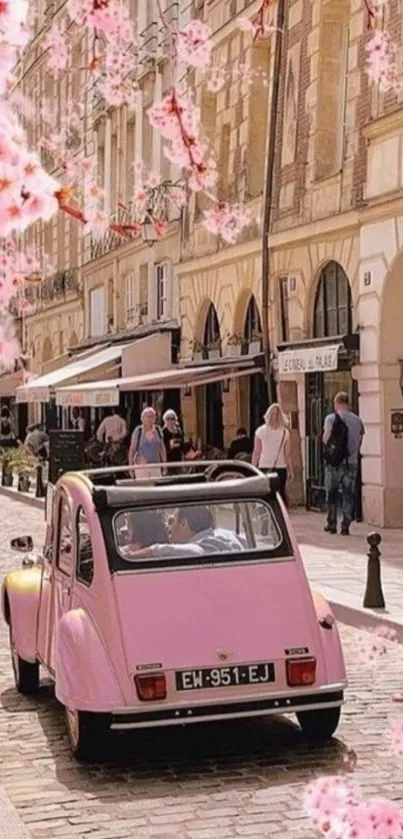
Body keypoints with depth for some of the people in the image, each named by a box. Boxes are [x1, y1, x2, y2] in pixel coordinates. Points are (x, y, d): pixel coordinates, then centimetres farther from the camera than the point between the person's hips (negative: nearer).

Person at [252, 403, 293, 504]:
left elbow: (256, 453, -2)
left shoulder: (261, 431, -4)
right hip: (281, 468, 1)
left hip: (264, 467, -1)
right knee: (281, 494, 7)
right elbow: (288, 454, 1)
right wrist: (290, 470, 10)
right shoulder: (285, 432, -1)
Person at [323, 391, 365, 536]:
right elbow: (360, 441, 10)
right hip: (351, 462, 2)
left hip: (334, 462, -2)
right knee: (348, 494, 6)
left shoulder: (331, 418, -7)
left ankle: (332, 524, 16)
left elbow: (326, 439, -12)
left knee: (331, 493, 12)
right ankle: (345, 526, 2)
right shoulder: (357, 420, 4)